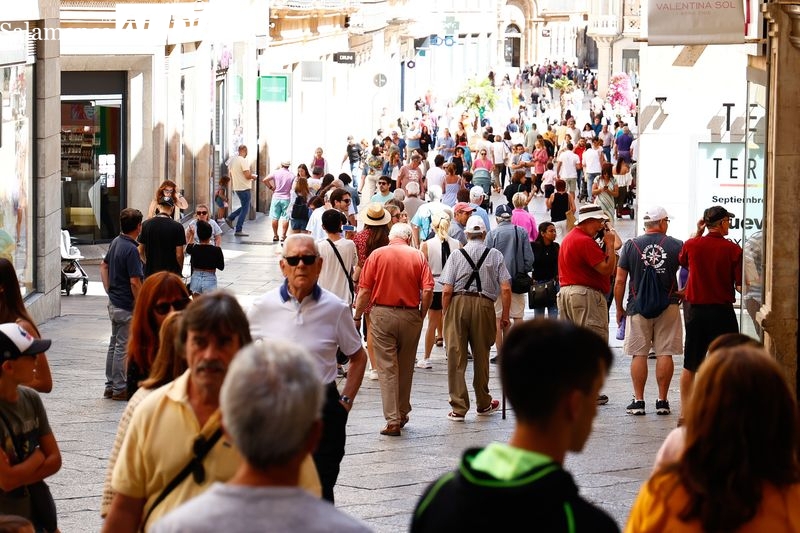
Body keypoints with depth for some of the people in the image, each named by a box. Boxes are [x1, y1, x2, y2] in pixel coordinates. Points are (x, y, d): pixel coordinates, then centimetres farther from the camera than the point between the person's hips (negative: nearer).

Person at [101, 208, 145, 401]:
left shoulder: (116, 242, 6)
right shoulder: (131, 249, -22)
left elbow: (104, 265, 19)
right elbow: (135, 282, -24)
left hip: (114, 302, 9)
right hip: (126, 305, -9)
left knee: (114, 344, 16)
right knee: (123, 347, -2)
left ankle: (111, 385, 23)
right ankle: (120, 389, 3)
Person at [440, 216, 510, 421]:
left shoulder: (456, 256, 1)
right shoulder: (495, 256, 3)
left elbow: (447, 290, -4)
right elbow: (505, 289, -2)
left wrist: (445, 313, 7)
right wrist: (505, 315, 7)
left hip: (458, 304, -1)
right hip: (484, 305, 1)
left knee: (456, 357, 3)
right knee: (481, 356, 16)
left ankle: (458, 408, 1)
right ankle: (483, 404, 30)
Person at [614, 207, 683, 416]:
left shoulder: (631, 246, -1)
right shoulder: (676, 246, -1)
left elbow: (620, 281, 0)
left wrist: (619, 309, 8)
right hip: (668, 306, 0)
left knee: (639, 354, 3)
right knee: (665, 353, 3)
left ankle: (638, 401, 2)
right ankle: (662, 401, 4)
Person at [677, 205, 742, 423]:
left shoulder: (692, 245, -3)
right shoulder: (733, 250, -11)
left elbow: (682, 260, 21)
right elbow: (740, 286, -12)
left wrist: (697, 233, 18)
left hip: (696, 310, 3)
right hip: (722, 311, -3)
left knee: (690, 366, 11)